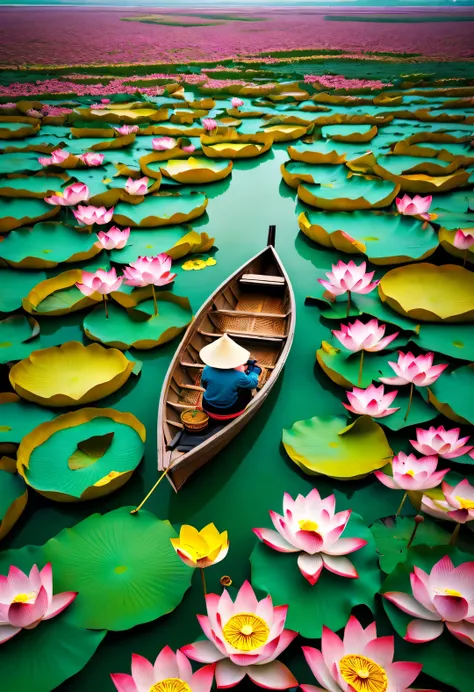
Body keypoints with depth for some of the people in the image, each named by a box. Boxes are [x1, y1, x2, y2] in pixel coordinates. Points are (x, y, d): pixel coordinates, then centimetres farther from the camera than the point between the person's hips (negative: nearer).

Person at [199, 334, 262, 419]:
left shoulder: (207, 370, -22)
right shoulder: (238, 376, -29)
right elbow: (253, 383, -8)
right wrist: (254, 371, 13)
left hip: (209, 409, 3)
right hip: (230, 413, -3)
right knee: (247, 391, 21)